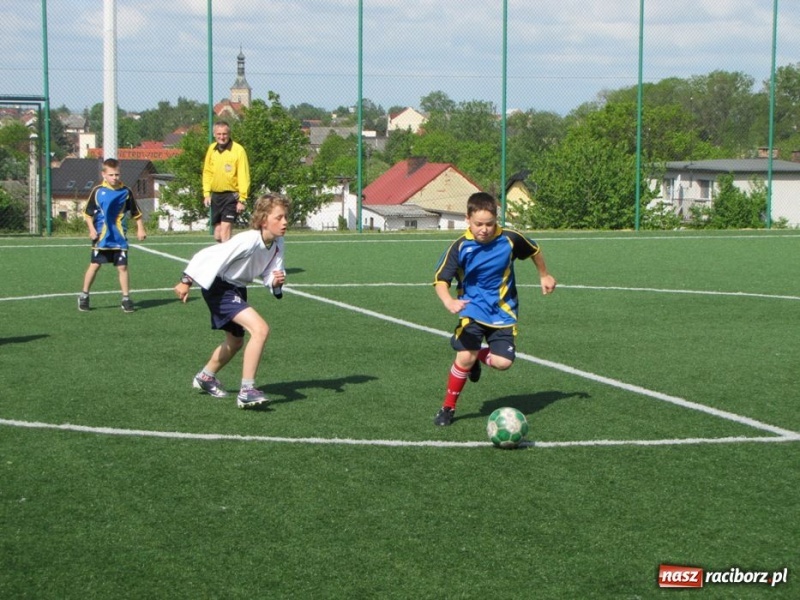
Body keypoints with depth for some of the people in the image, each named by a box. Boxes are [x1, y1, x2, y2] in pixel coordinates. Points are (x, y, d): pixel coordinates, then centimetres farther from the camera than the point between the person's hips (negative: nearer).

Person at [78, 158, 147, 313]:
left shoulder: (125, 191, 0)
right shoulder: (98, 191, -4)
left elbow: (136, 212, 9)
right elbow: (88, 213, 3)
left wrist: (140, 229, 6)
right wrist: (92, 229, -7)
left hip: (120, 238, 1)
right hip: (102, 237, -1)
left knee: (122, 266, 0)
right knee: (94, 265, 3)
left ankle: (126, 299, 8)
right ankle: (84, 296, 16)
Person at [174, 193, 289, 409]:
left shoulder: (277, 243, -6)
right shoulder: (247, 241, -30)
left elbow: (268, 275, 0)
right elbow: (207, 255, -26)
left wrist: (276, 282, -23)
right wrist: (186, 281, -22)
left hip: (238, 289, 9)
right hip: (219, 288, -9)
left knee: (235, 342, 25)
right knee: (261, 329, -25)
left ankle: (205, 377, 51)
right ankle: (247, 390, -22)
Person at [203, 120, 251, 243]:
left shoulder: (238, 150, -10)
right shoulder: (211, 149, 6)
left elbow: (244, 177, -11)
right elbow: (207, 173, 15)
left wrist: (242, 199, -15)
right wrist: (206, 193, 8)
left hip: (231, 195, -6)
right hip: (216, 195, 6)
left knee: (225, 231, -16)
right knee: (217, 235, 9)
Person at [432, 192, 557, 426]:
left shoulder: (510, 239, -11)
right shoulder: (460, 246, -16)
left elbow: (534, 250, 11)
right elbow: (441, 279, -19)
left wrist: (544, 275, 24)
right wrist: (449, 302, -38)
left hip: (503, 312, 2)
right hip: (473, 310, -2)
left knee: (502, 362, -13)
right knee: (465, 357, -20)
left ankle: (479, 356, 24)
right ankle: (448, 407, 2)